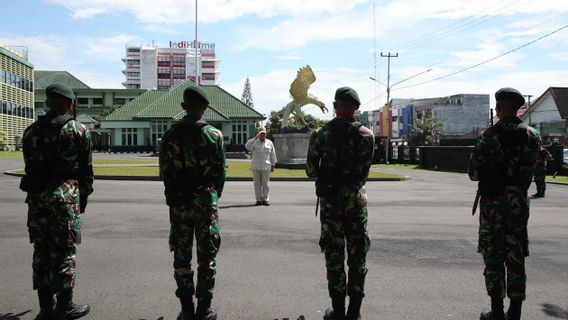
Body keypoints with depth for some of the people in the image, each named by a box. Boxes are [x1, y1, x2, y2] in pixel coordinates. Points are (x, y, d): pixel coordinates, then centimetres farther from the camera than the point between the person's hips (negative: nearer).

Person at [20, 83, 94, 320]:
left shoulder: (31, 131, 10)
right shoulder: (79, 131, -2)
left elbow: (29, 167, 8)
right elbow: (86, 169, -1)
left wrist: (36, 192, 12)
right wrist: (83, 199, 9)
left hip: (36, 196, 4)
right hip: (65, 195, -4)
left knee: (41, 250, 11)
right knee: (64, 251, 2)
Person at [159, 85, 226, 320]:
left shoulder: (171, 135, 0)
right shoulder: (213, 134, -5)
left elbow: (164, 171, 3)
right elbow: (220, 171, -2)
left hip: (178, 202, 2)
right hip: (205, 200, -2)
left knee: (181, 256, 10)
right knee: (206, 256, 6)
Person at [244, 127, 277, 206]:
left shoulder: (269, 143, 10)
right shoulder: (254, 142, 6)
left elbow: (273, 155, 14)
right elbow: (247, 146, -15)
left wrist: (273, 165, 11)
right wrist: (255, 138, -19)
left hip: (266, 167, 0)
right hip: (255, 167, 0)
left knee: (265, 184, 0)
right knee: (257, 184, 2)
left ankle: (265, 200, 6)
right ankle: (259, 200, 7)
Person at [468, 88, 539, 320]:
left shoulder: (489, 136, -13)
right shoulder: (532, 136, 0)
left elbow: (474, 173, -9)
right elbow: (529, 172, 6)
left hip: (493, 202, -4)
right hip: (519, 202, 4)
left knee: (493, 258, 4)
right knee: (516, 258, 10)